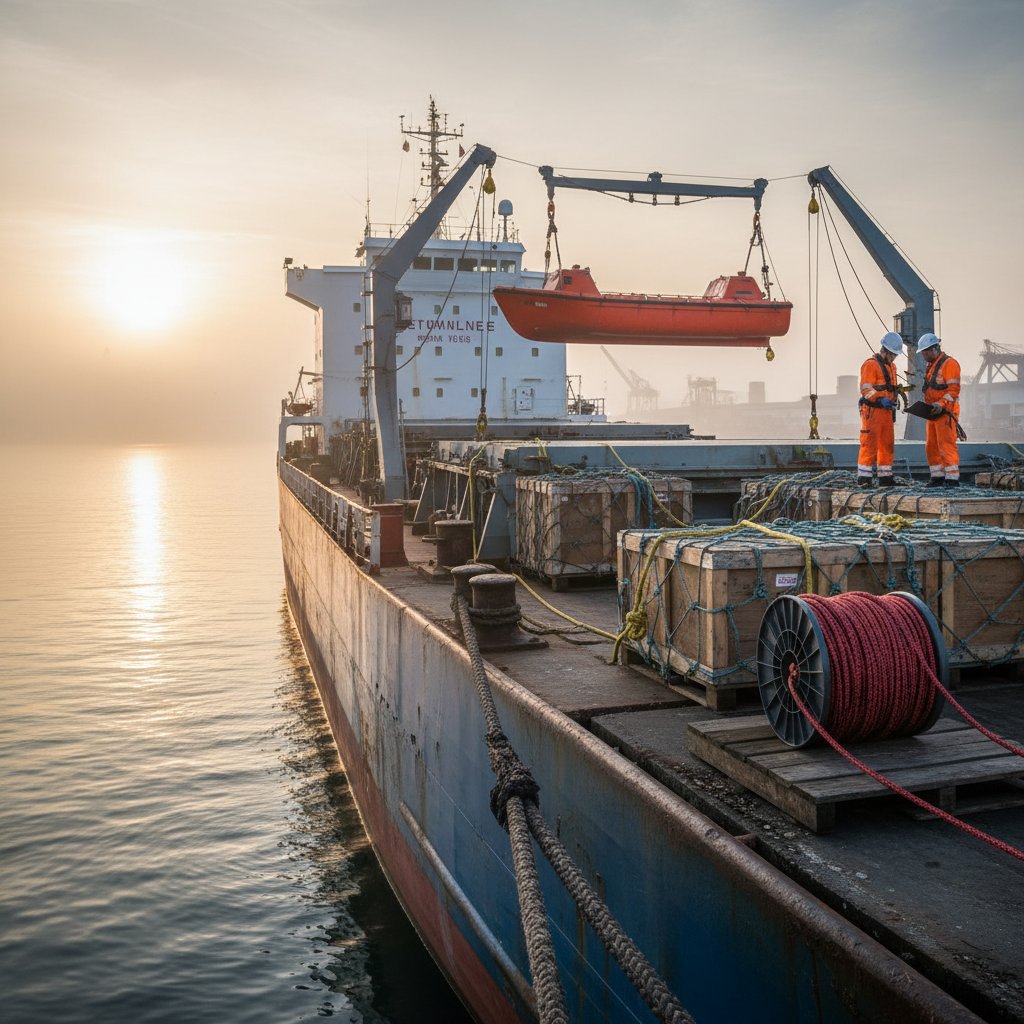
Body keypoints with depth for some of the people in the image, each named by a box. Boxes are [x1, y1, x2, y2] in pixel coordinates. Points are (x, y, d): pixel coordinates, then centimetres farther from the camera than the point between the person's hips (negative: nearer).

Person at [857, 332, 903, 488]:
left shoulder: (891, 367, 20)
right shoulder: (871, 365, -9)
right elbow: (866, 389, -19)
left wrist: (892, 402, 20)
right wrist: (881, 400, -28)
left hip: (887, 411, 9)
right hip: (873, 411, -9)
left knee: (887, 444, 10)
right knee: (869, 444, -9)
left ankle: (885, 477, 15)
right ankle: (863, 478, -7)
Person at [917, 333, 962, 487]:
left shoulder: (949, 363, -10)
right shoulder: (930, 365, 19)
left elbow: (953, 390, -17)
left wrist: (941, 404, -26)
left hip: (946, 412, -9)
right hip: (933, 412, 9)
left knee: (947, 445, -11)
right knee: (931, 446, 9)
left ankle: (953, 478, -9)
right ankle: (937, 477, 16)